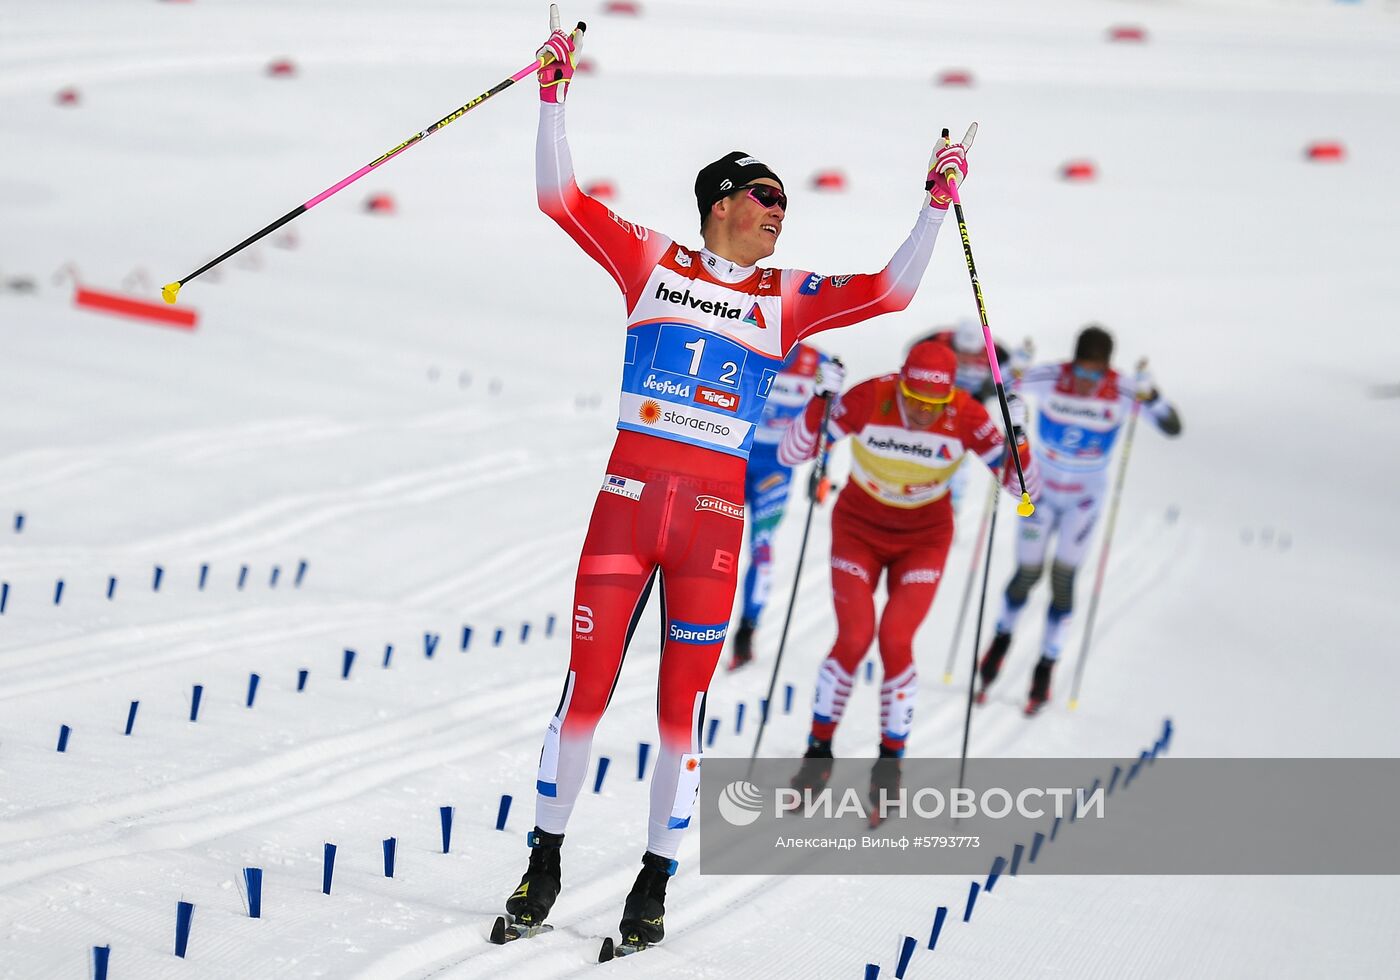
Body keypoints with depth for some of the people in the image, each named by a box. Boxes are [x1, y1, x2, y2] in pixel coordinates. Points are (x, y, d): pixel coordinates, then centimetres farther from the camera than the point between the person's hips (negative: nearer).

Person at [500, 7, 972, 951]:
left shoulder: (788, 297, 12)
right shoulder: (654, 263, 8)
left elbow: (891, 291, 8)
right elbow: (562, 198, 4)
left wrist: (936, 203, 3)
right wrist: (554, 95, -3)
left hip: (715, 518, 1)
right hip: (627, 494, -1)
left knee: (682, 707, 3)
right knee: (586, 687, -1)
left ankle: (655, 882, 13)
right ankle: (545, 863, 14)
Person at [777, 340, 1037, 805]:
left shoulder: (966, 417, -24)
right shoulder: (869, 399, -26)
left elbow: (1024, 488, -19)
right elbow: (789, 455, -22)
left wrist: (1017, 435, -36)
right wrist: (819, 401, -37)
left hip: (924, 539, 0)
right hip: (858, 528, 0)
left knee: (896, 642, -14)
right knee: (854, 639, -14)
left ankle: (889, 764, 4)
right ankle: (818, 752, 6)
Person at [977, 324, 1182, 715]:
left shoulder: (1123, 392, -21)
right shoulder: (1048, 379, -21)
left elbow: (1173, 427, -20)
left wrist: (1150, 397, -38)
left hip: (1084, 499, 0)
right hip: (1040, 489, 0)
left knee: (1063, 577, -4)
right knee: (1027, 573, 1)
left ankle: (1045, 669, 11)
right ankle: (1003, 636, 32)